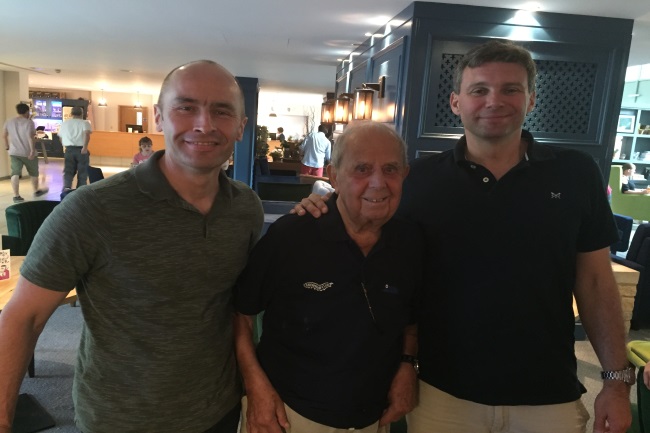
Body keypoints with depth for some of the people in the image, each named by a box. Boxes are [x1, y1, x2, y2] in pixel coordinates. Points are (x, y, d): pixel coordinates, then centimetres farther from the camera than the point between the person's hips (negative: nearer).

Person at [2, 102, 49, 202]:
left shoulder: (8, 122, 8)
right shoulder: (29, 122, -10)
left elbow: (4, 135, 14)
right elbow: (30, 137, -20)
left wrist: (7, 146, 26)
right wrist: (32, 150, -21)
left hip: (14, 152, 4)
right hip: (28, 152, -4)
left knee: (15, 173, -3)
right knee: (33, 173, 15)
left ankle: (16, 195, -12)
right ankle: (36, 191, 32)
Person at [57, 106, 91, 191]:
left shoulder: (64, 123, 15)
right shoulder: (85, 123, 2)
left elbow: (60, 136, 21)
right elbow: (87, 133, -17)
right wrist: (85, 147, -22)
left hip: (69, 150, 3)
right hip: (81, 150, -3)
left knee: (68, 171, 4)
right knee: (82, 172, 7)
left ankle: (66, 187, -19)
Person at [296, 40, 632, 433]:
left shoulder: (576, 174, -3)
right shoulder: (423, 178, -6)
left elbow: (595, 281, 2)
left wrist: (617, 378, 0)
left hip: (549, 392, 1)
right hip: (444, 388, 0)